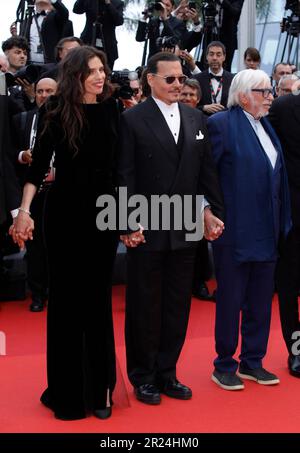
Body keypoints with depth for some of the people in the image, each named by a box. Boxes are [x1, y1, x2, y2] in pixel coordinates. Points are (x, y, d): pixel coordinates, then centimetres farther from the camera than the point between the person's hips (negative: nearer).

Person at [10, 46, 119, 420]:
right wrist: (24, 210, -16)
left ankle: (99, 389, 22)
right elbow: (39, 163, -6)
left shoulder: (111, 109, 3)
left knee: (99, 299, 9)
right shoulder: (56, 111, -5)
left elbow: (120, 162, 8)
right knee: (66, 298, 6)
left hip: (104, 212, 2)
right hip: (65, 212, -2)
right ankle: (67, 391, 20)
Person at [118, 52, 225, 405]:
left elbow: (207, 171, 10)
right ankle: (143, 377, 22)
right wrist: (129, 224, -13)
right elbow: (125, 177, -9)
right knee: (144, 306, 7)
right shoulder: (132, 119, -6)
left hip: (185, 229, 5)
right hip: (147, 230, -5)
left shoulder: (196, 118, 9)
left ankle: (167, 372, 27)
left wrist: (213, 212, 4)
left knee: (177, 305, 12)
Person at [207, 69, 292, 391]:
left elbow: (277, 177, 15)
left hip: (266, 231, 7)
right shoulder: (221, 124, -11)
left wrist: (281, 221, 11)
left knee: (261, 300, 14)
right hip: (234, 231, -7)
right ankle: (224, 366, 20)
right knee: (230, 300, 5)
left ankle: (252, 362, 28)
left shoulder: (266, 125, 13)